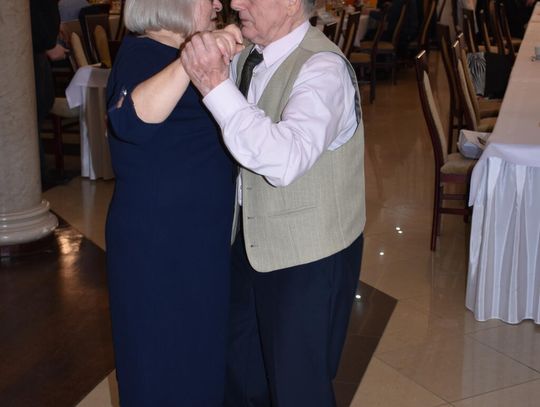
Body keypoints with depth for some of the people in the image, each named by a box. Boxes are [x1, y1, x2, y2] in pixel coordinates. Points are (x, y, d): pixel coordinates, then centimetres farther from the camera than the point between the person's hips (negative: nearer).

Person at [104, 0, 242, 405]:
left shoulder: (175, 55, 10)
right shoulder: (141, 54, -18)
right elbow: (132, 121, -43)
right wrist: (190, 61, -52)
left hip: (198, 235, 9)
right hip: (156, 241, -9)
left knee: (200, 351, 23)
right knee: (163, 360, 7)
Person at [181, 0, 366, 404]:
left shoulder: (323, 68, -24)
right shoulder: (248, 55, 0)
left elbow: (286, 159, -40)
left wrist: (217, 86, -42)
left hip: (309, 256, -8)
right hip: (252, 239, 8)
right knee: (239, 370, 25)